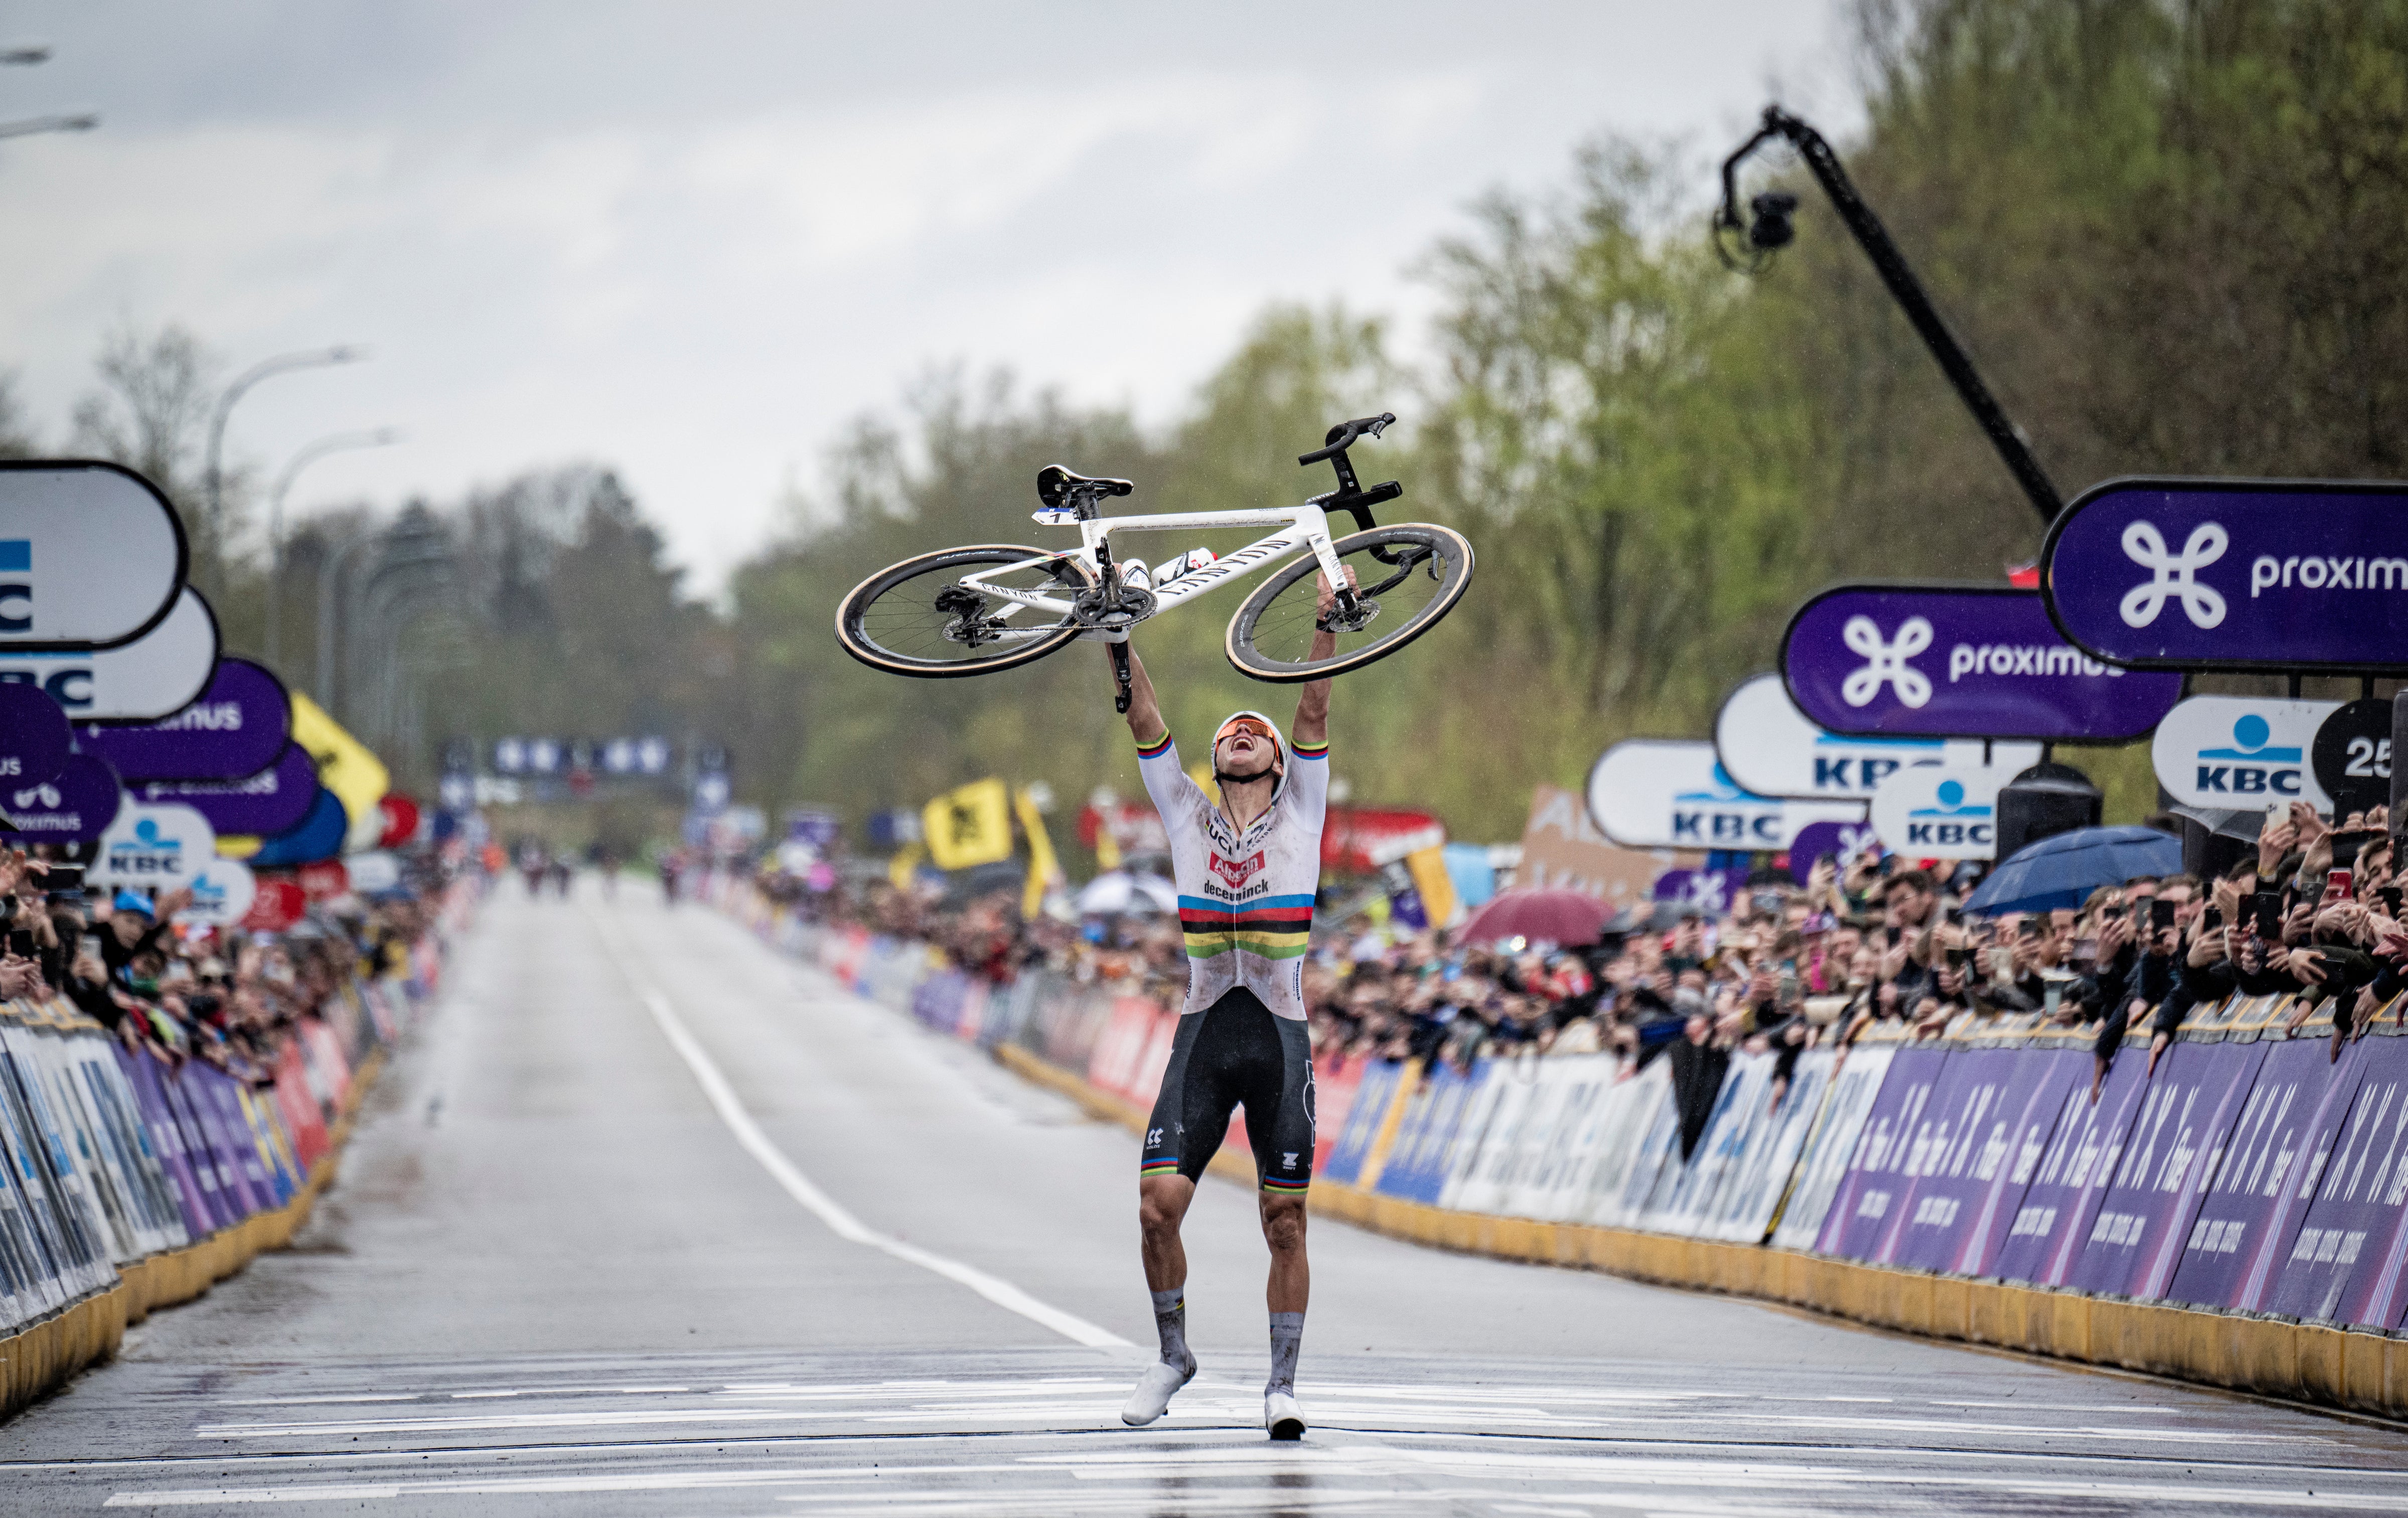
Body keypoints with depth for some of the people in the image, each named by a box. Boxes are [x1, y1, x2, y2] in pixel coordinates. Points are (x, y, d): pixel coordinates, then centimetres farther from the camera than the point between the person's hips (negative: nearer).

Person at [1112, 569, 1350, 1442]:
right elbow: (1145, 724, 5)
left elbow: (1313, 719, -1)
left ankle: (1282, 1383, 10)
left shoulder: (1300, 815, 9)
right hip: (1203, 1036, 1)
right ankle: (1173, 1356, 9)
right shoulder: (1187, 820, 12)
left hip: (1281, 1040, -1)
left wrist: (1326, 625, -11)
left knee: (1285, 1222, 0)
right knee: (1159, 1203, -11)